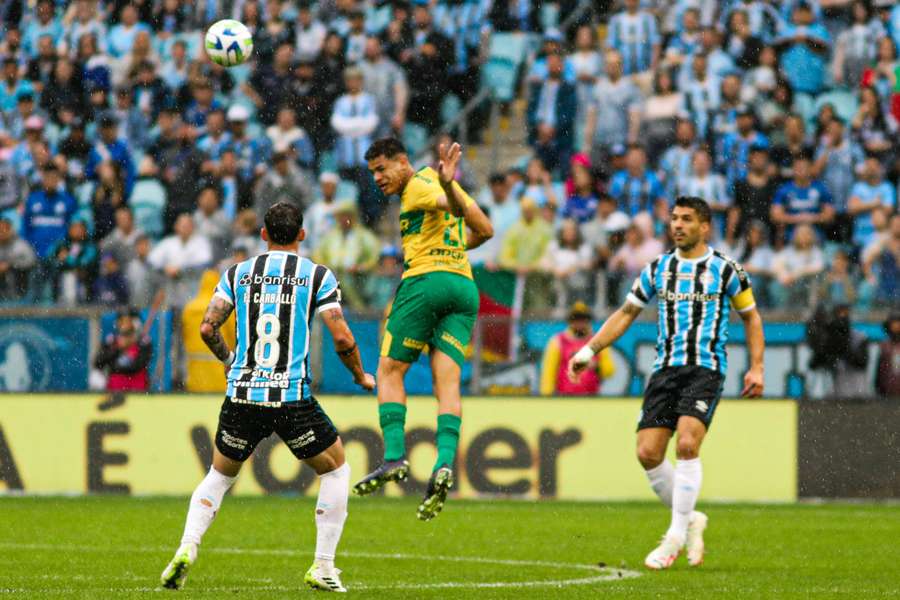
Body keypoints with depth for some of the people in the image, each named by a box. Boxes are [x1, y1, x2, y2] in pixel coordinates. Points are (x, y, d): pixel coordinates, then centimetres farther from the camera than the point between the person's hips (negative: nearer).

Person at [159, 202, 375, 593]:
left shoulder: (238, 274, 9)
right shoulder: (318, 275, 3)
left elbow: (207, 328, 4)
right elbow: (341, 338, -4)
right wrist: (361, 377, 14)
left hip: (242, 395, 3)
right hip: (292, 398, -3)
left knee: (219, 476, 22)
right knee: (335, 470, 17)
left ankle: (187, 549, 1)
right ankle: (323, 567, 10)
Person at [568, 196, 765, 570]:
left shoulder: (725, 269, 3)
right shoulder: (658, 269, 12)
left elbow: (750, 317, 13)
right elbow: (626, 314, 19)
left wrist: (756, 368, 5)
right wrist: (589, 350, 10)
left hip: (706, 370, -4)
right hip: (665, 369, 4)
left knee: (687, 444, -22)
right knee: (648, 453, -7)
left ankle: (676, 537, -14)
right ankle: (689, 520, 14)